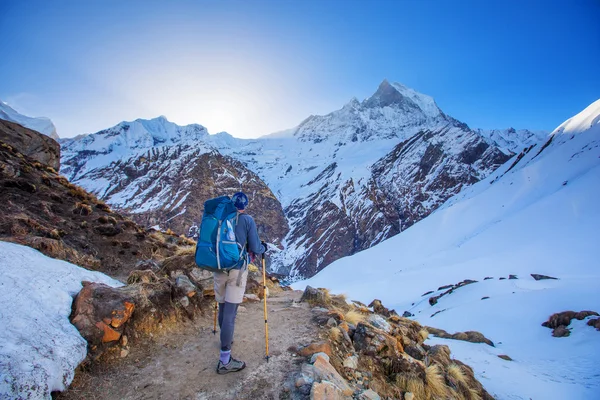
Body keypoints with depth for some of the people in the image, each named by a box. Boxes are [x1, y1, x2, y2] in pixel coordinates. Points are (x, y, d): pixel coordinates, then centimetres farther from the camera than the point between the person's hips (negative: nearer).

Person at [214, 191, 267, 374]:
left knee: (223, 308, 20)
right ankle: (225, 361, 0)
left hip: (219, 268, 5)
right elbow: (255, 249, -7)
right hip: (237, 269, -4)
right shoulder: (248, 220, -6)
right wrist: (264, 247, 15)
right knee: (230, 313, -4)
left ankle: (225, 339, 43)